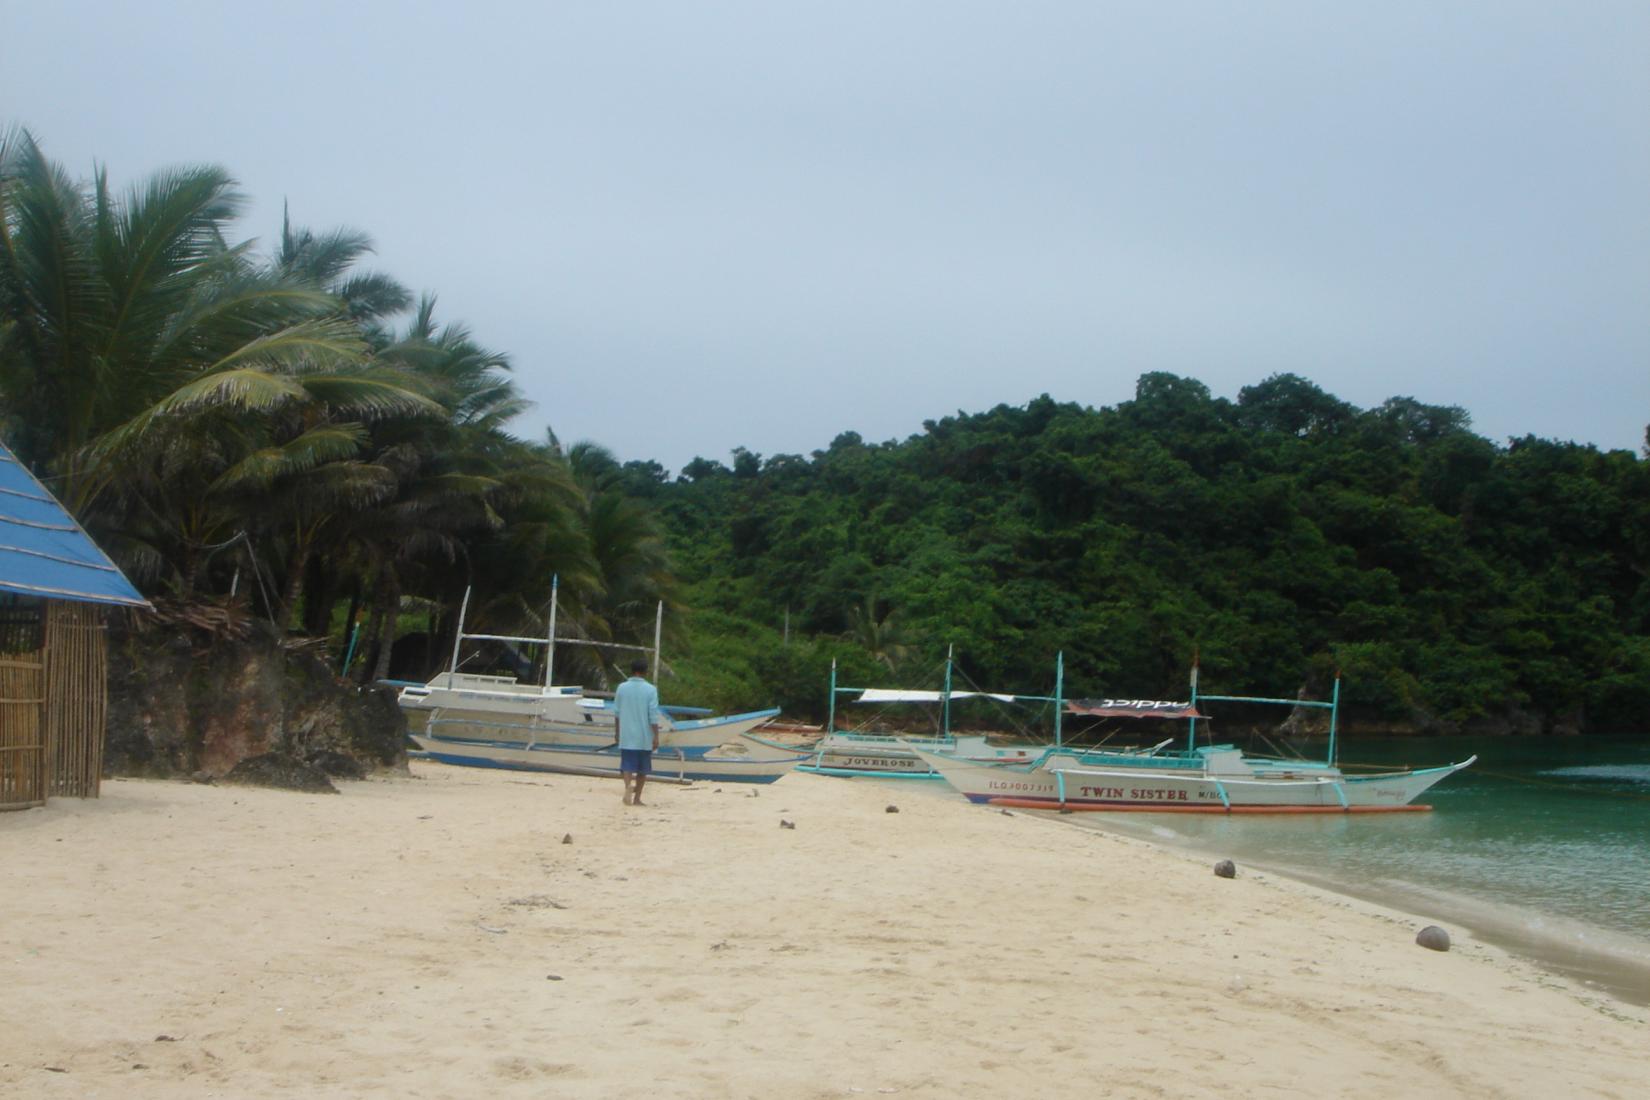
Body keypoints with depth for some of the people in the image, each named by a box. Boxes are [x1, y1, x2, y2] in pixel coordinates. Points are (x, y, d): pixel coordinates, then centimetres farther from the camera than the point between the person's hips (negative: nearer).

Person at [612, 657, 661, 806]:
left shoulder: (622, 688, 2)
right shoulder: (650, 690, -6)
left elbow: (616, 713, 9)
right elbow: (653, 716, -10)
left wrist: (617, 733, 21)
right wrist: (656, 737, -6)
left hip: (626, 736, 1)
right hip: (645, 738, -1)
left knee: (627, 765, -2)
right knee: (643, 768, 12)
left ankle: (628, 785, -31)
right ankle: (637, 798, 16)